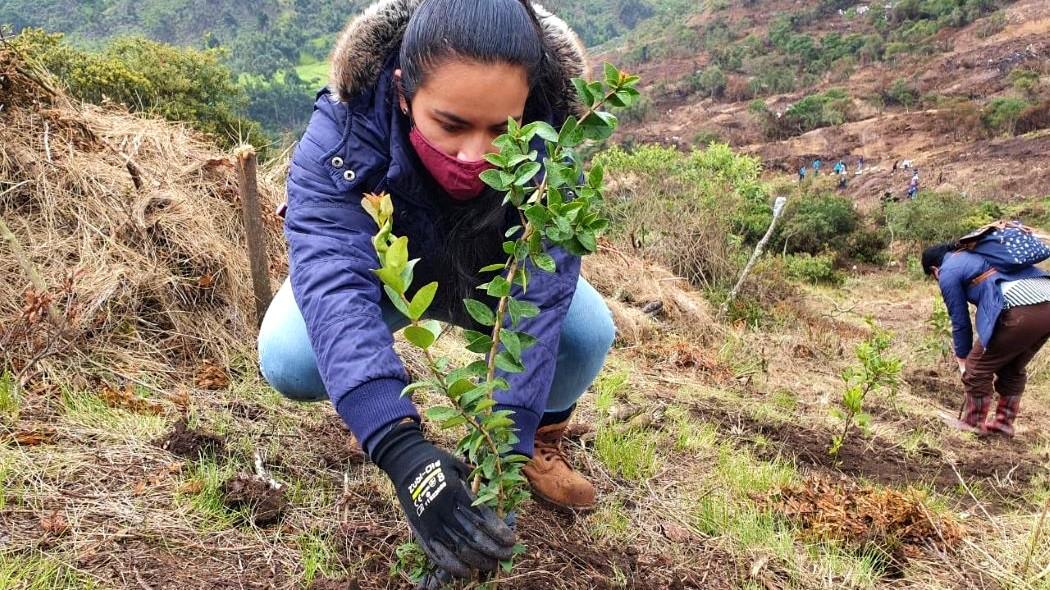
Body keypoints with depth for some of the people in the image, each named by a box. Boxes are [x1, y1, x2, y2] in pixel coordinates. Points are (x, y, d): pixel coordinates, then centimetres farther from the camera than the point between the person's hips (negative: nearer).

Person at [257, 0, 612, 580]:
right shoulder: (340, 133, -37)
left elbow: (537, 293, -40)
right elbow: (333, 282, -48)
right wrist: (401, 447, -60)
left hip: (488, 278, 1)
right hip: (378, 270, 0)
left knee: (588, 331, -26)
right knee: (288, 360, -28)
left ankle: (543, 435, 7)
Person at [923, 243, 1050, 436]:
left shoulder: (948, 272, 9)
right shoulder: (977, 253, 31)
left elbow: (960, 321, 12)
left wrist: (963, 360, 24)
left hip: (1019, 311, -8)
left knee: (978, 368, 12)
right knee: (1013, 369, 26)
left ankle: (973, 423, 24)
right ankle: (1004, 423, 35)